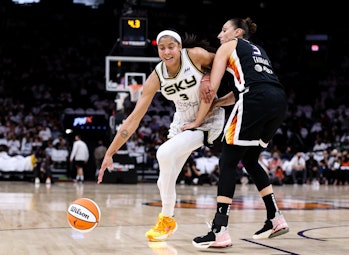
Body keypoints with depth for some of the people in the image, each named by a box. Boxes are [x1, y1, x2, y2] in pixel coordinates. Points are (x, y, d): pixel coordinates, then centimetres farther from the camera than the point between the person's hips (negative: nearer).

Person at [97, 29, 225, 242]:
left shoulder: (196, 55, -24)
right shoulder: (156, 77, -15)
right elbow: (135, 118, -15)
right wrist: (110, 153, -18)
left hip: (209, 120, -5)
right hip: (182, 123, 5)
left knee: (165, 152, -27)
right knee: (165, 182, 1)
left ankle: (167, 219, -11)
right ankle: (168, 220, 29)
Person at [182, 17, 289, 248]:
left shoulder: (229, 47, 15)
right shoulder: (259, 50, 34)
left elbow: (212, 87, 9)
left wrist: (198, 121, 17)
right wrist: (215, 104, 15)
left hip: (256, 103, -7)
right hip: (280, 101, 7)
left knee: (228, 162, -3)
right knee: (250, 161, 21)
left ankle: (220, 231, -10)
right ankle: (276, 219, 20)